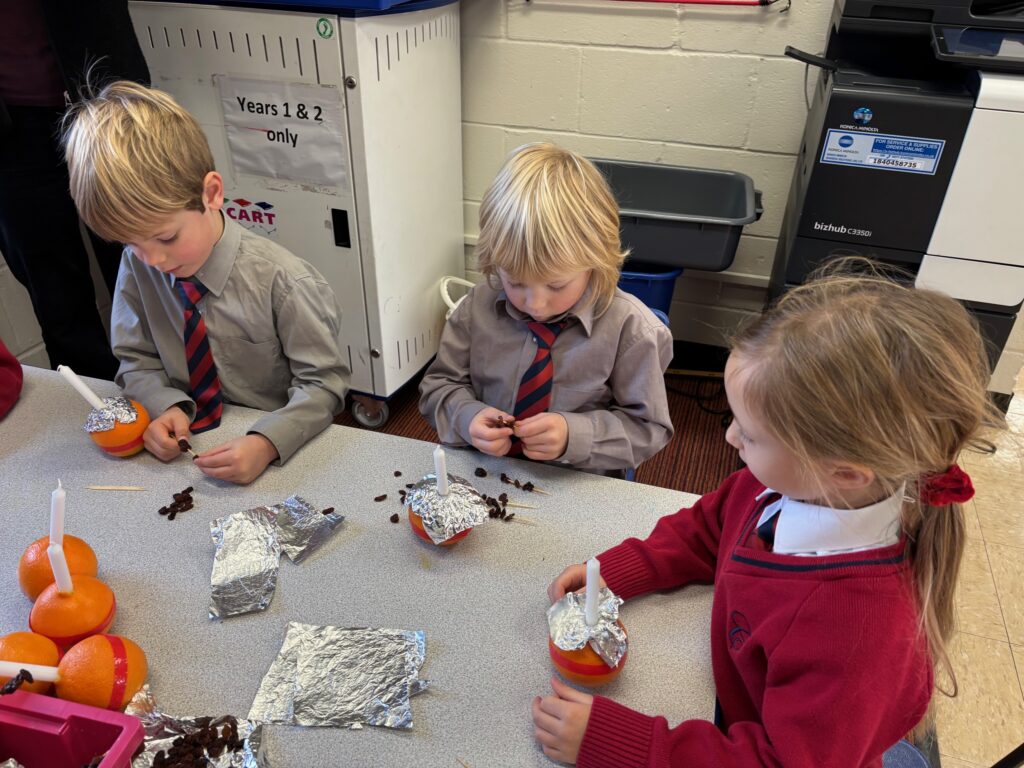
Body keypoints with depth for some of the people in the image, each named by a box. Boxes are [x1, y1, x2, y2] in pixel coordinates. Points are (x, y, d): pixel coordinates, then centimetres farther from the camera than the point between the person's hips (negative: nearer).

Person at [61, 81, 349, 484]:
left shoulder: (282, 282, -17)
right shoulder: (137, 264, -3)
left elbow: (322, 383, -12)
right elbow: (138, 360, 7)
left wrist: (267, 443, -27)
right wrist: (168, 406, -13)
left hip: (282, 452, -4)